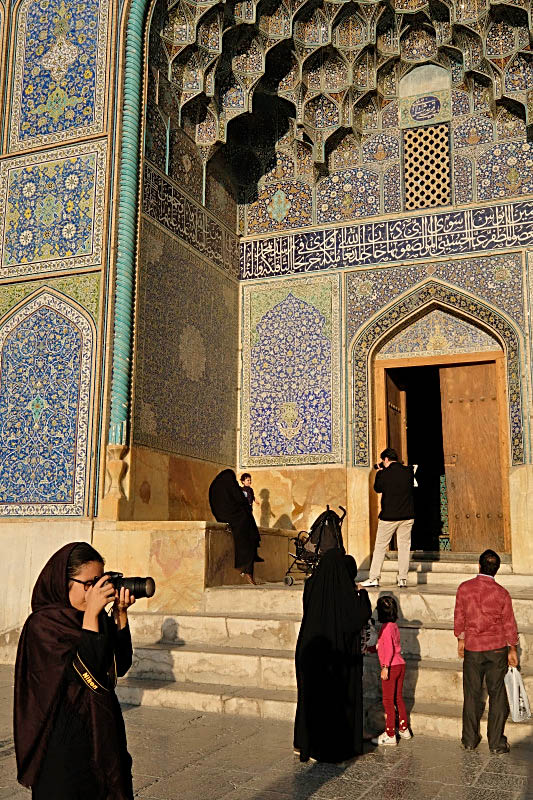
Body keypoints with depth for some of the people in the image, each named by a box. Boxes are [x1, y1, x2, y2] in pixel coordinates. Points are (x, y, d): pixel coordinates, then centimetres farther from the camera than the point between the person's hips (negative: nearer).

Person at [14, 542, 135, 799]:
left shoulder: (97, 618, 4)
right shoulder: (42, 624, -15)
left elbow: (121, 666, 1)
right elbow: (84, 672, -23)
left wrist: (120, 614, -7)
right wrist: (91, 615, -24)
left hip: (103, 731, 6)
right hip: (62, 738, -6)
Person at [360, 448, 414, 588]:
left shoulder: (384, 474, -10)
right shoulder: (408, 471, -1)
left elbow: (377, 488, 6)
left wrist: (379, 472, 17)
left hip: (388, 516, -3)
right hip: (407, 516, 3)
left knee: (380, 546, 7)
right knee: (404, 547, 8)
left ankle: (374, 578, 8)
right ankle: (402, 579, 8)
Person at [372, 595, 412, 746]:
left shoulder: (386, 627, -16)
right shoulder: (394, 626, 9)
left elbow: (389, 649, -21)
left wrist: (385, 667, -20)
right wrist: (375, 648, 32)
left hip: (391, 666, -8)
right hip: (400, 665, 8)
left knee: (388, 701, 0)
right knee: (398, 698, 19)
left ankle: (390, 735, 5)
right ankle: (404, 729, 27)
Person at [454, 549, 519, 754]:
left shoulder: (464, 588, -6)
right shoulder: (502, 593, -10)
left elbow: (459, 618, 2)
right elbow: (509, 625, -3)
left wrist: (461, 640, 17)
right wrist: (513, 650, 9)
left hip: (472, 648, 1)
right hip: (497, 648, -1)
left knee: (472, 694, 11)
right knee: (497, 695, 8)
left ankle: (470, 740, 19)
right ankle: (496, 743, 12)